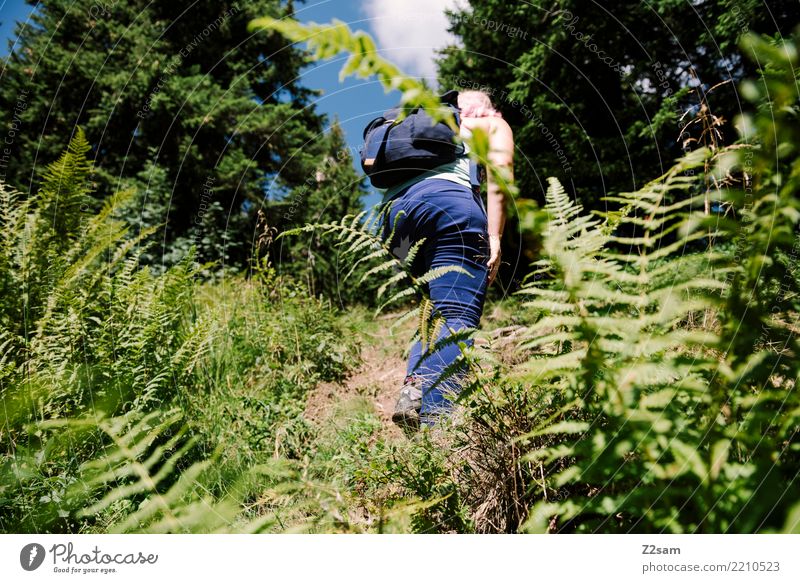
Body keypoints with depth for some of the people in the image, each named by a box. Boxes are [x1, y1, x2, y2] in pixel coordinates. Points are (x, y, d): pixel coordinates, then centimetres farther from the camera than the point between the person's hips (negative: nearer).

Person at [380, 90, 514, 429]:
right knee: (459, 318, -13)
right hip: (449, 200, -5)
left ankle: (414, 386, -2)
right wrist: (494, 235, -5)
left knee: (442, 311, 17)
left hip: (394, 209, 6)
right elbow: (498, 172, 5)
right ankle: (434, 421, -30)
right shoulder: (494, 124, 28)